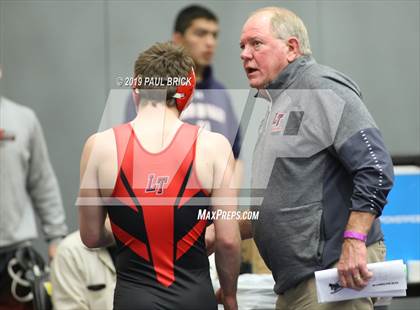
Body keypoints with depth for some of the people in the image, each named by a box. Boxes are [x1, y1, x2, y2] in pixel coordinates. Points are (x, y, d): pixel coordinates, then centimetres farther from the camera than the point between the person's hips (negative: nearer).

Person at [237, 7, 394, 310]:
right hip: (296, 278, 10)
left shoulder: (322, 88, -8)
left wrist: (354, 242, -25)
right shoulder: (280, 103, 22)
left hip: (336, 266, -10)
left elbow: (375, 167, -18)